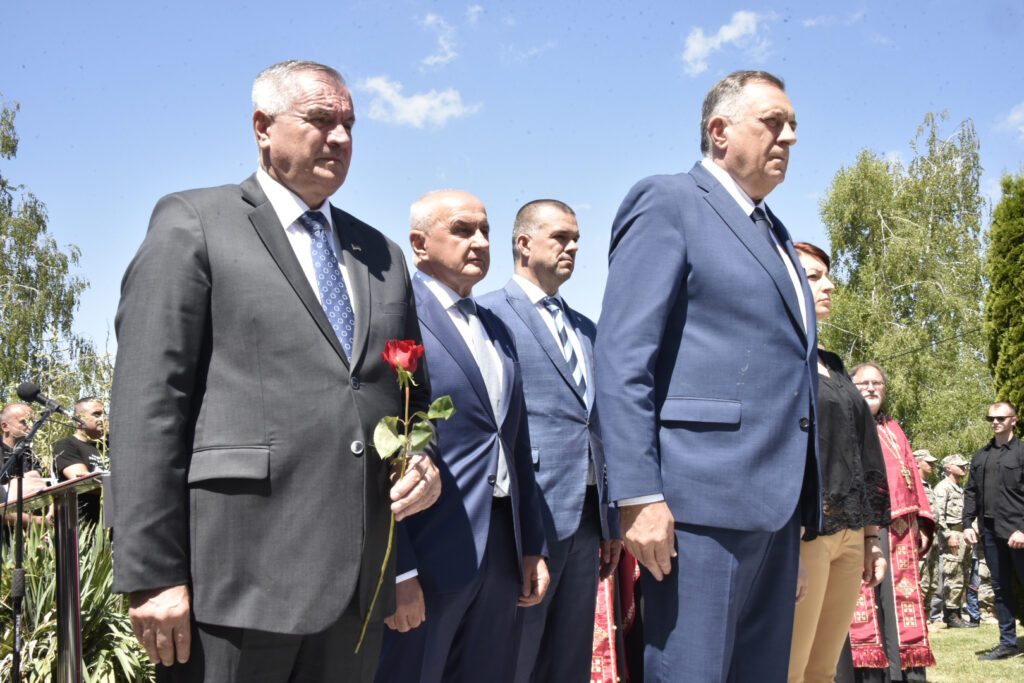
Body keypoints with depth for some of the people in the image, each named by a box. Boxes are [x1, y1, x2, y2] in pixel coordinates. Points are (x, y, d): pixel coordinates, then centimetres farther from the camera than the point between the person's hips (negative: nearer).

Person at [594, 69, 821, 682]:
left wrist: (803, 504, 19)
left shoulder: (775, 233, 24)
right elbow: (622, 357, -12)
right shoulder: (668, 203, -2)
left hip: (778, 502, 8)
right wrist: (638, 495, -19)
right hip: (702, 501, -8)